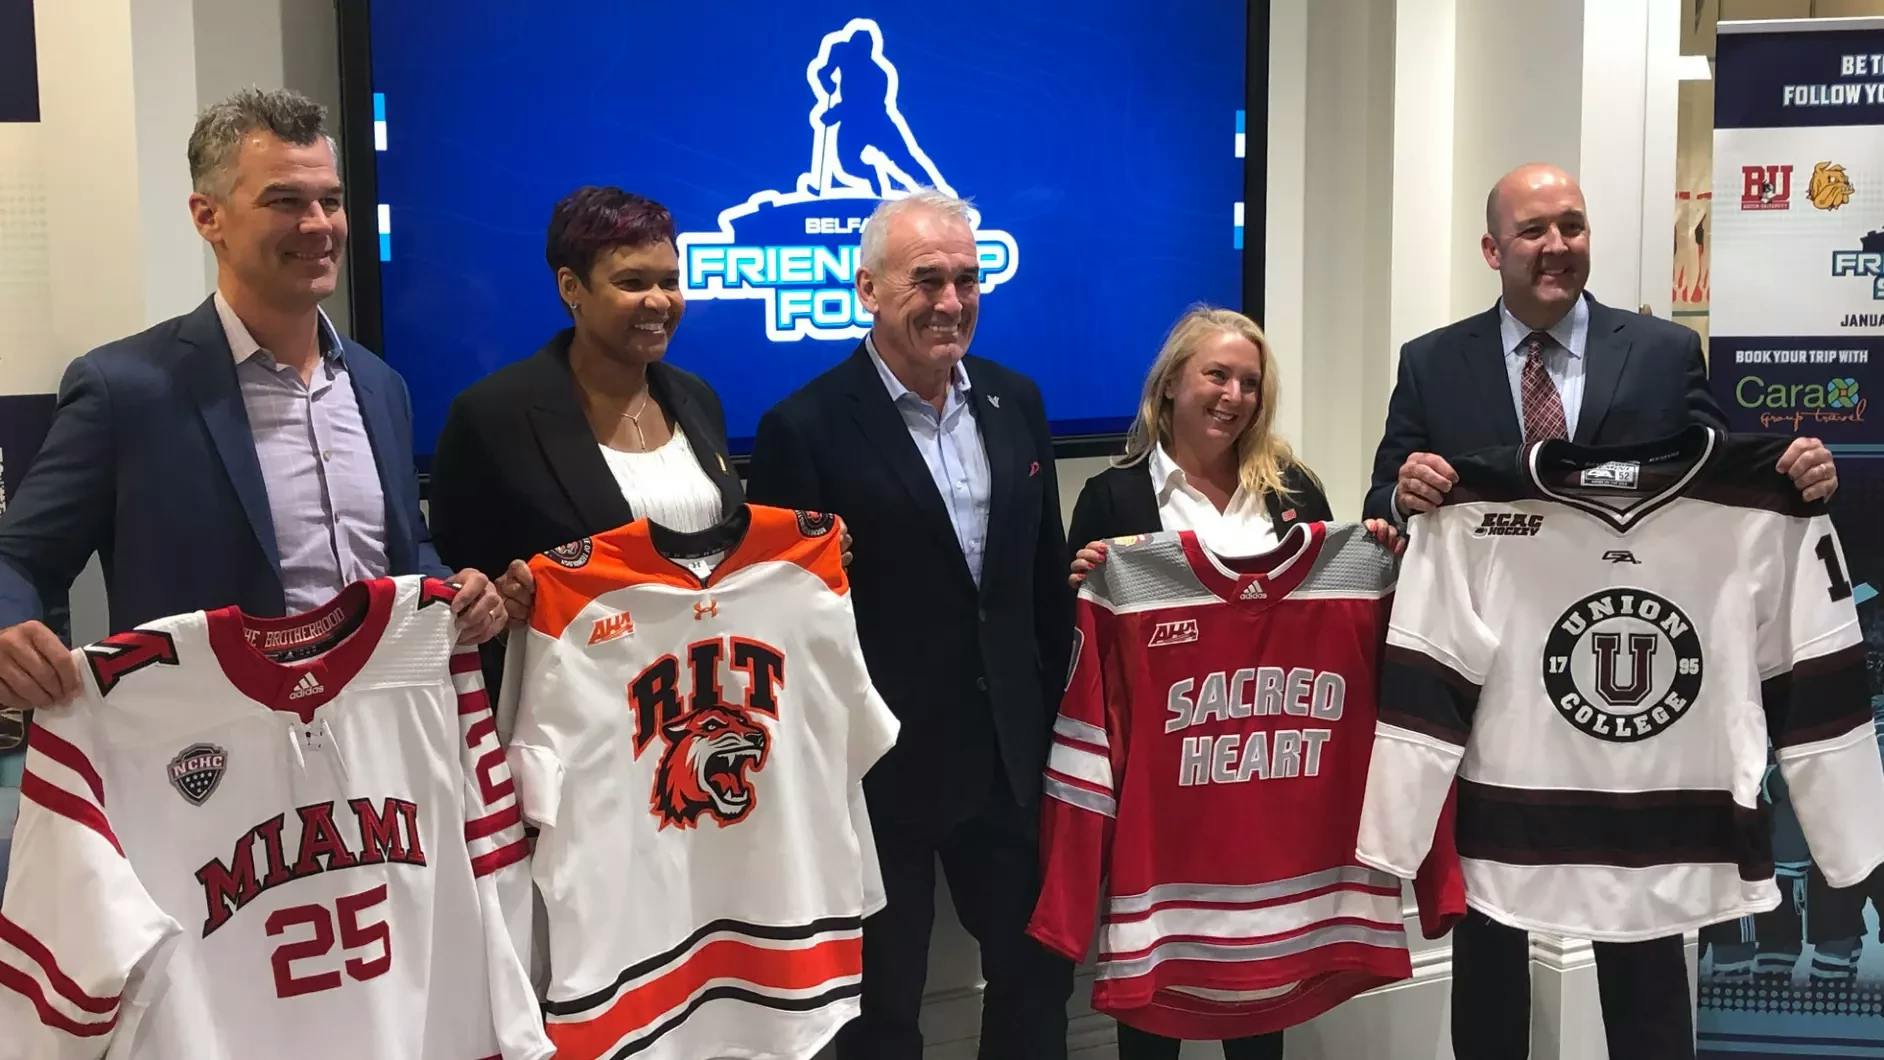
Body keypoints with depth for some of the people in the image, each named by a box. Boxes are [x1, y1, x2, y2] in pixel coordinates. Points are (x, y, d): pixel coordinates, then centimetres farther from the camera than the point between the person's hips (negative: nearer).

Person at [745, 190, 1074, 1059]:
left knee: (1038, 969, 19)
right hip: (877, 761, -5)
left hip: (1009, 751, 5)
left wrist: (1059, 717, 10)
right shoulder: (807, 427, -14)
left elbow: (1044, 572, 11)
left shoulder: (1015, 401, 4)